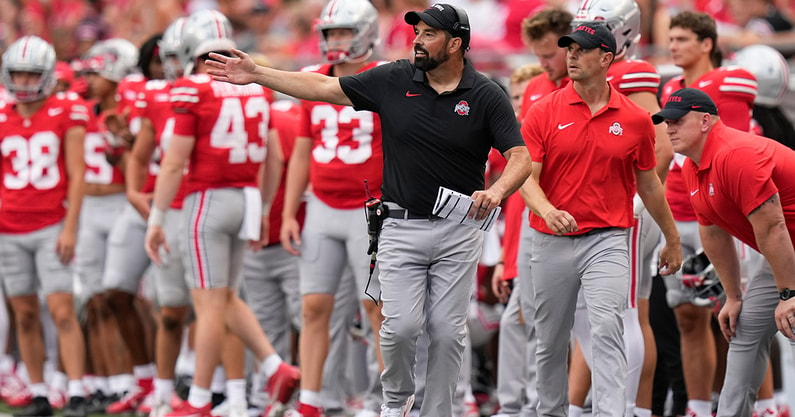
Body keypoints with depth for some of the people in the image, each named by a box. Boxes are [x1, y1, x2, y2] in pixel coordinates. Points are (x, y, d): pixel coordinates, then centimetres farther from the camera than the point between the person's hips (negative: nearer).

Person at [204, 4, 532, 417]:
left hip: (458, 231, 0)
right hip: (401, 225, 1)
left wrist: (496, 191, -29)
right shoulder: (393, 80, 0)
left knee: (447, 331, -2)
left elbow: (520, 158, -8)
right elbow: (323, 87, 4)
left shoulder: (487, 96, -4)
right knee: (402, 325, -11)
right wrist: (257, 73, 0)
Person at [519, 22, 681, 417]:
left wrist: (672, 240, 20)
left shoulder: (635, 119, 2)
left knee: (607, 331, -17)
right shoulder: (544, 112, -1)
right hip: (552, 241, 1)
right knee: (550, 340, 10)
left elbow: (648, 183, 14)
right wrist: (547, 211, -28)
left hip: (608, 240, -1)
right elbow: (527, 176, -7)